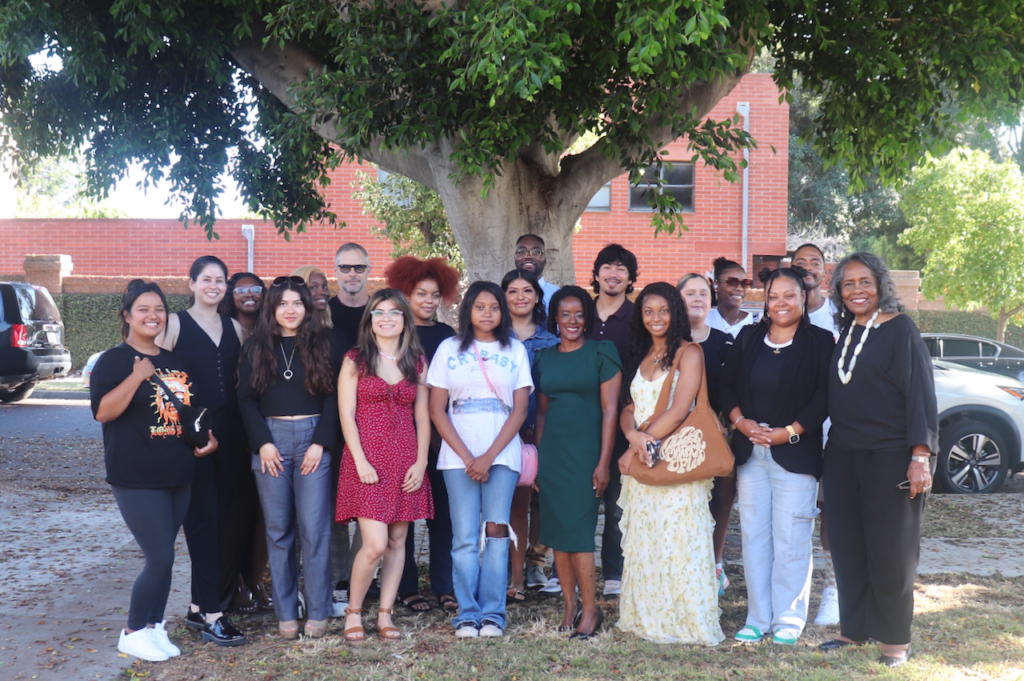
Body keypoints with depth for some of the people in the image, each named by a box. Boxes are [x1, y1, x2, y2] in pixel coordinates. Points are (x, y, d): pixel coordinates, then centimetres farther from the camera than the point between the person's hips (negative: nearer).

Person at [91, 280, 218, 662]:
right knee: (160, 558, -8)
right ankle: (133, 632, 9)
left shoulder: (175, 361, 13)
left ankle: (154, 627, 23)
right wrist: (137, 376, -25)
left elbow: (192, 408, 25)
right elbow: (102, 412, -17)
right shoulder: (114, 360, -6)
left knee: (163, 558, 11)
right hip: (137, 479, -6)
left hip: (179, 476, 6)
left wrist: (209, 436, 8)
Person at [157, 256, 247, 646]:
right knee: (204, 518, -6)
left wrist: (247, 429, 6)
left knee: (223, 519, 6)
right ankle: (211, 614, -3)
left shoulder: (234, 328, 14)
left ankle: (200, 605, 18)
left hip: (230, 434, 5)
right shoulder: (175, 324, 0)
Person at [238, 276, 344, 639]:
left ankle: (318, 612, 4)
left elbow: (333, 397, 2)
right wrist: (262, 443, -5)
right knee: (278, 529, 3)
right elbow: (246, 398, 5)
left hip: (313, 438, -1)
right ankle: (285, 613, 11)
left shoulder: (324, 346, 6)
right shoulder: (256, 348, 9)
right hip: (271, 440, 1)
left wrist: (321, 443, -7)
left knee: (314, 527, -4)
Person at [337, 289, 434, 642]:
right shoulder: (355, 360, 2)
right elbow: (346, 415, -3)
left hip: (406, 462, 4)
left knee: (397, 541, 5)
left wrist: (421, 462, 0)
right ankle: (353, 611, 9)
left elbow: (422, 416, 9)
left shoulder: (417, 362, 10)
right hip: (367, 461, -3)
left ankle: (385, 614, 16)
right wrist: (361, 462, -12)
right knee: (376, 544, -11)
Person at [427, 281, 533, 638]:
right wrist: (467, 458, -6)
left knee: (496, 532, -5)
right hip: (458, 457, 0)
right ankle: (467, 615, 5)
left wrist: (489, 457, -7)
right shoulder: (449, 349, 9)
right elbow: (437, 411, 4)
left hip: (502, 455, 0)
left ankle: (492, 613, 3)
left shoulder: (515, 350, 9)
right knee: (465, 538, -3)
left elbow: (520, 410, 3)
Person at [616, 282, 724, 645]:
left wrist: (639, 446, -9)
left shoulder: (689, 352, -5)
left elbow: (678, 410, -13)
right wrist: (633, 434, -11)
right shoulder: (640, 356, 16)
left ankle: (684, 621, 5)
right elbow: (627, 409, 12)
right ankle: (647, 617, 18)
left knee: (677, 542, -4)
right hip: (641, 461, 6)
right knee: (642, 543, 9)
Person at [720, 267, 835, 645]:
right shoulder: (748, 337, 11)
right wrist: (741, 421, -5)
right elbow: (726, 385, 11)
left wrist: (789, 432, -14)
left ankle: (789, 618, 11)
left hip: (795, 454, -4)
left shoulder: (820, 341, -1)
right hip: (750, 453, 4)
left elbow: (824, 397, -7)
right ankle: (758, 618, 16)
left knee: (791, 539, -2)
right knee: (754, 536, 7)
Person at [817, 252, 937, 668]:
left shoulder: (900, 329, -6)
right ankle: (854, 629, 21)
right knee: (846, 544, 9)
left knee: (889, 548, 1)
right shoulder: (843, 332, 11)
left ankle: (895, 640, 13)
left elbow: (920, 392, -10)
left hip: (889, 456, -6)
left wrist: (920, 455, -17)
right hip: (843, 455, 6)